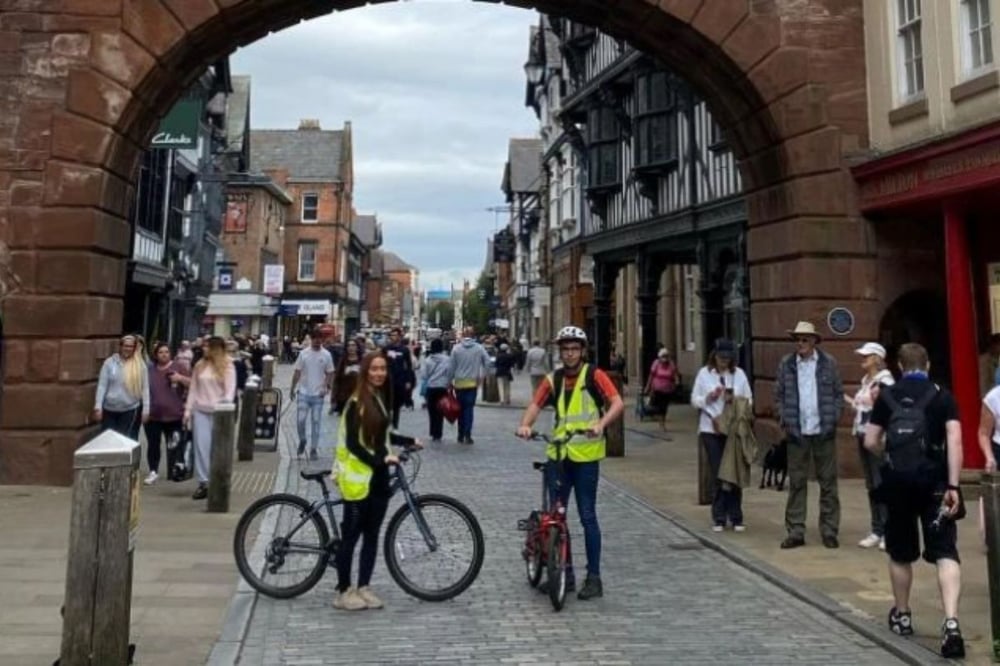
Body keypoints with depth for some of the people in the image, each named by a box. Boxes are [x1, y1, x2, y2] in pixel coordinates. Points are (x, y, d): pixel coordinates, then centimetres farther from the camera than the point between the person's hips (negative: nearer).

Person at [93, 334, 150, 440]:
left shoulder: (140, 365, -1)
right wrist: (98, 407, -5)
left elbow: (145, 388, 1)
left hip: (130, 410, -1)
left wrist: (146, 409, -2)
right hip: (110, 409, 1)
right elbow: (102, 385, -1)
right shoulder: (110, 362, 0)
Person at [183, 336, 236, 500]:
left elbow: (230, 389, -6)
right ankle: (203, 482, -1)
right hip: (200, 411, 3)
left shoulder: (227, 367, 0)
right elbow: (193, 389, 13)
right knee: (201, 446, -3)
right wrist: (188, 410, 8)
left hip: (218, 412, -3)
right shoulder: (199, 365, 11)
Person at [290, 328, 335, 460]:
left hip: (318, 394, 0)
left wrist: (327, 387, -12)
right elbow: (297, 372, 4)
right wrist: (293, 389, 4)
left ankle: (314, 449, 12)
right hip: (304, 393, 1)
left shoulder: (326, 355, -3)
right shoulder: (303, 353, -1)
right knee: (300, 420, -2)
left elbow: (330, 373, 2)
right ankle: (302, 440, 24)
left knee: (316, 422, 4)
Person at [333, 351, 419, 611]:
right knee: (351, 534, 1)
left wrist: (409, 441, 17)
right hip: (358, 476, -8)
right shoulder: (357, 402, -13)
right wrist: (380, 460, -26)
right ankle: (343, 591, 11)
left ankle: (364, 587, 20)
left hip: (378, 475, 8)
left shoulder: (381, 399, 10)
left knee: (372, 534, 11)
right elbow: (353, 443, -19)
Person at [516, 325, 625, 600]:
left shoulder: (594, 375, -4)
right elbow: (535, 405, -2)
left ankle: (594, 577, 11)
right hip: (558, 455, 4)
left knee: (587, 516, 0)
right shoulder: (553, 380, 7)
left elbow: (618, 403, -15)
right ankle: (565, 573, 22)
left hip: (586, 456, -4)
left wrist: (601, 424, -32)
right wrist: (525, 424, -22)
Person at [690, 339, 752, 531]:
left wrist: (737, 400, -12)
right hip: (711, 429, -1)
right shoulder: (704, 373, 2)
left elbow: (749, 399, 7)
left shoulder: (739, 373, 5)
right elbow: (694, 401, 4)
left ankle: (736, 518, 13)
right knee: (718, 474, 0)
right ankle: (719, 518, 10)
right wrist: (709, 397, -14)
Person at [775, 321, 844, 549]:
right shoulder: (786, 364, 3)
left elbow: (839, 394, 5)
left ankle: (829, 531, 16)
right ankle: (796, 531, 11)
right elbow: (779, 396, 5)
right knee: (796, 483, 5)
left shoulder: (828, 363, 2)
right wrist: (784, 421, -6)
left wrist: (833, 419, -6)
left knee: (828, 483, 6)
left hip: (823, 432, 0)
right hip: (797, 433, 0)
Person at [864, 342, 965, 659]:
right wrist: (953, 486, -11)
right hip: (934, 481, -2)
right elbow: (954, 441, -10)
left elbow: (870, 442, 4)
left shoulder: (887, 396, 5)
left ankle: (902, 616, 32)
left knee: (900, 553, 17)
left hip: (898, 482, 2)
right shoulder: (942, 396, 1)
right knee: (945, 552, -3)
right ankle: (951, 623, -20)